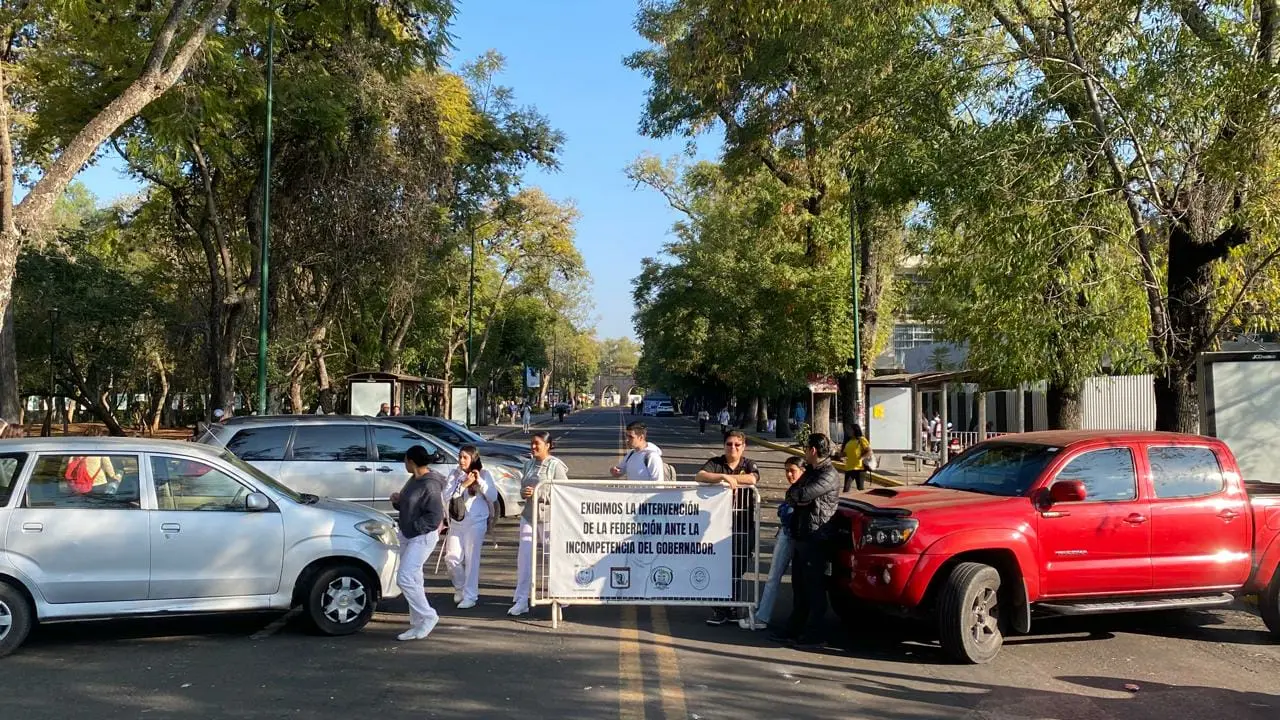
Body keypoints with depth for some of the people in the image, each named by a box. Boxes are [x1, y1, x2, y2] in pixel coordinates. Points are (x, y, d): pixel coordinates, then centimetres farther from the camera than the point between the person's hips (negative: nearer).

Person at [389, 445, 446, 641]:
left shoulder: (430, 485, -20)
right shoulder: (414, 480, 9)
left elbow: (435, 516, -22)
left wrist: (414, 527, -18)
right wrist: (397, 501, 2)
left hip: (422, 538, -10)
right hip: (407, 536, 10)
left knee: (404, 578, -14)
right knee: (413, 579, 12)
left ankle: (428, 617, 0)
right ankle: (418, 625, 20)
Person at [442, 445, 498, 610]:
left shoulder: (484, 474, 1)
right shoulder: (454, 475, 6)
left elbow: (493, 497, -6)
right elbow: (447, 497, -5)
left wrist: (480, 482, -16)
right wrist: (464, 484, -15)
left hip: (476, 522, -3)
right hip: (456, 522, 3)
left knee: (471, 559, -3)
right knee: (451, 558, 1)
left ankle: (470, 596, 3)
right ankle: (460, 588, 26)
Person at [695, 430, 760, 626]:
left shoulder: (748, 464, 8)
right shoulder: (715, 463, 4)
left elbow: (752, 479, -14)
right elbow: (699, 476, -15)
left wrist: (725, 477, -13)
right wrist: (724, 476, -26)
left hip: (743, 526, 1)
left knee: (738, 569, 6)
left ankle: (732, 607, 20)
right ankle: (719, 610, 7)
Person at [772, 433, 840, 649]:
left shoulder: (829, 475, -14)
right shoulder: (810, 472, 18)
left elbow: (803, 495, -23)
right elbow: (791, 495, 14)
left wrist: (795, 494, -2)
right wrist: (798, 498, -7)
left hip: (815, 540, -9)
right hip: (799, 537, 9)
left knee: (814, 589, -3)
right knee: (799, 588, 14)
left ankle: (813, 636, 3)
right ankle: (793, 631, 22)